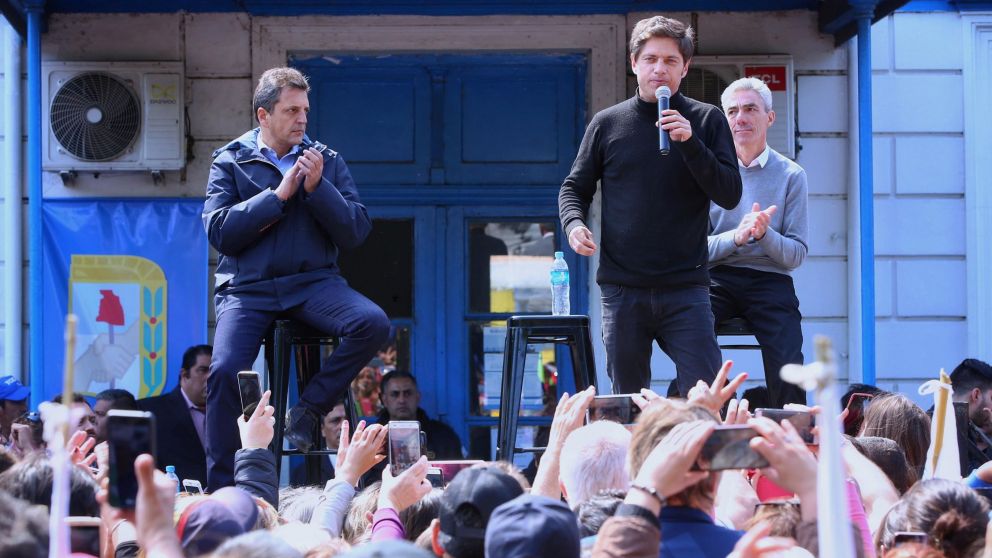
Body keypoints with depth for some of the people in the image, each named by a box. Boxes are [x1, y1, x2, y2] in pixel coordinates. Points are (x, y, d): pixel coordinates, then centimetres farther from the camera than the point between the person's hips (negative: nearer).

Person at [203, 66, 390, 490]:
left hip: (313, 282, 2)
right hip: (248, 287, -2)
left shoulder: (327, 162, 14)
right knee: (225, 371, -25)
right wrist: (279, 195, -9)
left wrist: (318, 188, -9)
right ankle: (220, 491, -12)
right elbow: (219, 230, -5)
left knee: (373, 323, -27)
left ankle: (309, 409, -10)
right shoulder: (231, 162, 9)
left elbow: (356, 233, 4)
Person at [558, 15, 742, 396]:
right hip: (622, 289, 1)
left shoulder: (706, 121, 6)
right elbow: (575, 188, 16)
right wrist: (574, 224, -6)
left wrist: (689, 143, -15)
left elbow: (730, 195, -2)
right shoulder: (607, 124, 9)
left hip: (685, 290, -1)